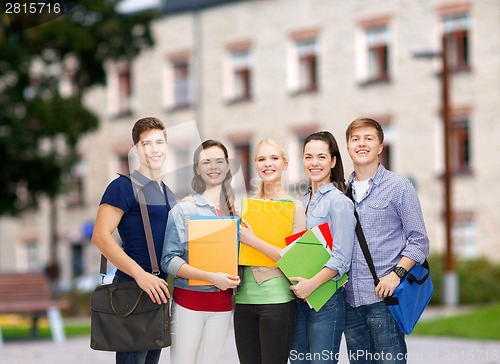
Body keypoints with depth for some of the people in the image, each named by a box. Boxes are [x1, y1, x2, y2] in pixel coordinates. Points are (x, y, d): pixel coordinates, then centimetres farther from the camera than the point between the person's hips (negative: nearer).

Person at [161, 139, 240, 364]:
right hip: (189, 299, -4)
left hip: (223, 302, 4)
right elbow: (169, 260, -10)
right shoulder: (184, 209, -3)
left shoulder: (235, 210, 9)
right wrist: (211, 278, -20)